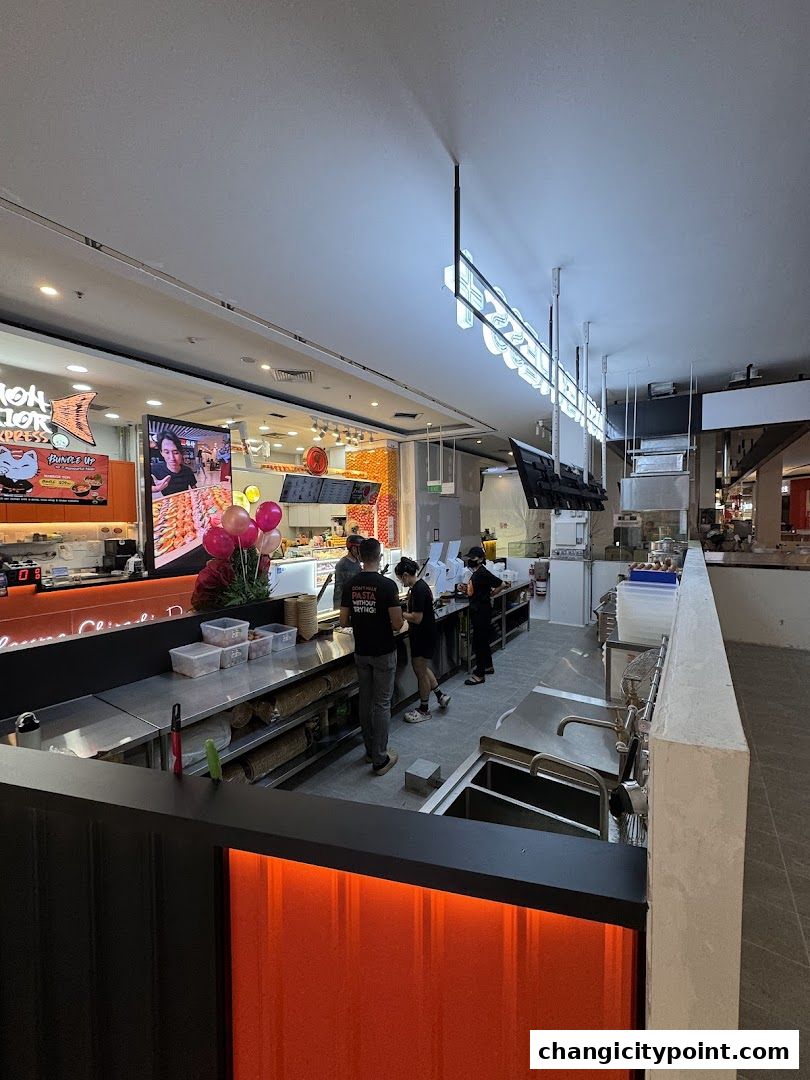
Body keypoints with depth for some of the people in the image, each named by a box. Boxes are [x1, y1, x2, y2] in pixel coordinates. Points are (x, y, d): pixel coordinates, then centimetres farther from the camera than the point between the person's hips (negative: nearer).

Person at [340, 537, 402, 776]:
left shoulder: (351, 585, -2)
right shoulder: (387, 585, -18)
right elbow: (398, 624, -18)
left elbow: (344, 621, 2)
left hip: (361, 652, 5)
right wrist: (391, 622, 4)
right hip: (383, 653, -5)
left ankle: (370, 750, 31)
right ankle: (380, 759, 13)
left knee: (365, 700, 16)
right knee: (382, 704, 5)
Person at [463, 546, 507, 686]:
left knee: (478, 642, -3)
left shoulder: (483, 573, -20)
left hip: (482, 611, -10)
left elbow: (502, 585, -20)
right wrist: (465, 589, 7)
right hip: (477, 611, 10)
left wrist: (490, 595, -12)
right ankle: (488, 666, 36)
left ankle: (479, 675, 6)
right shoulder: (476, 573, 8)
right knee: (483, 640, 21)